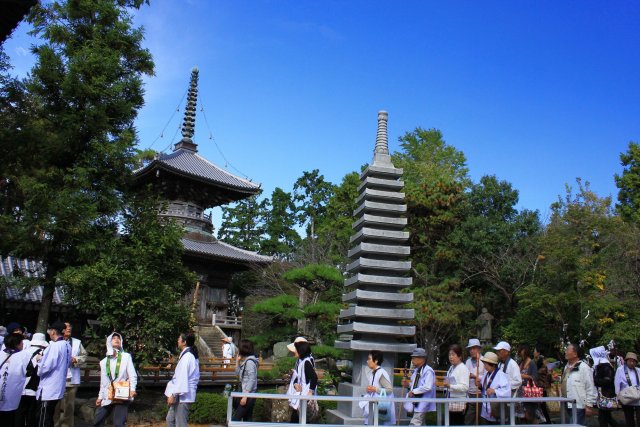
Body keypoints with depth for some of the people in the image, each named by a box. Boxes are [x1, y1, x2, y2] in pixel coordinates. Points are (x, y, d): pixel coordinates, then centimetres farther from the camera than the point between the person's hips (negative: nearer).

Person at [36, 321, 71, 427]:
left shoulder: (55, 345, -18)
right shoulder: (67, 346, 7)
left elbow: (46, 367, -23)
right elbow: (68, 364, 19)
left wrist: (39, 360, -3)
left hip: (48, 390, -9)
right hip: (57, 388, 9)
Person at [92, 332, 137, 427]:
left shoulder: (126, 356, 2)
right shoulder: (104, 361, 16)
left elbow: (132, 375, -6)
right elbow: (103, 382, 20)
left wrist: (132, 388, -20)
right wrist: (100, 396, 15)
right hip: (107, 397, 5)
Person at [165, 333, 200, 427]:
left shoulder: (186, 356, -18)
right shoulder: (191, 355, 12)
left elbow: (182, 378, -22)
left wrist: (173, 394, -18)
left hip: (182, 396, -10)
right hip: (182, 395, 10)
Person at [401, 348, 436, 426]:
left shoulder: (428, 371, -17)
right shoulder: (416, 370, 12)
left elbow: (427, 387, -26)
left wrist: (413, 392, -20)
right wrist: (408, 384, 3)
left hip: (422, 404, -10)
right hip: (417, 403, 10)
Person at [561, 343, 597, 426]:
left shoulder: (583, 367, -13)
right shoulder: (567, 367, 13)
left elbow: (590, 388, -14)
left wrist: (588, 405, -14)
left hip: (578, 406, -8)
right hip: (568, 405, 8)